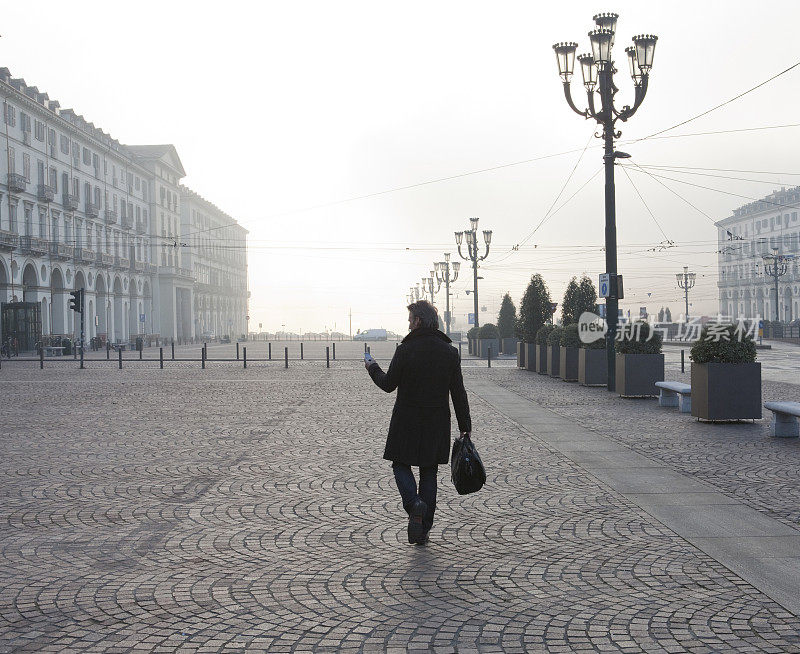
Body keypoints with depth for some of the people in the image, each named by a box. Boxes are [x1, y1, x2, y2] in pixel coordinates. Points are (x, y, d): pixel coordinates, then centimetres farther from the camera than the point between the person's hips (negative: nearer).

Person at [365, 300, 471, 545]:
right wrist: (465, 426, 7)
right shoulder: (450, 352, -1)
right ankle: (423, 530, 13)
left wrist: (372, 368, 16)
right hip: (437, 423, 3)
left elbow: (388, 384, -4)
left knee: (401, 464, 12)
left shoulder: (405, 350, -12)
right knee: (429, 472, 13)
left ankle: (414, 503, -17)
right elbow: (458, 393, 0)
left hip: (407, 421, -3)